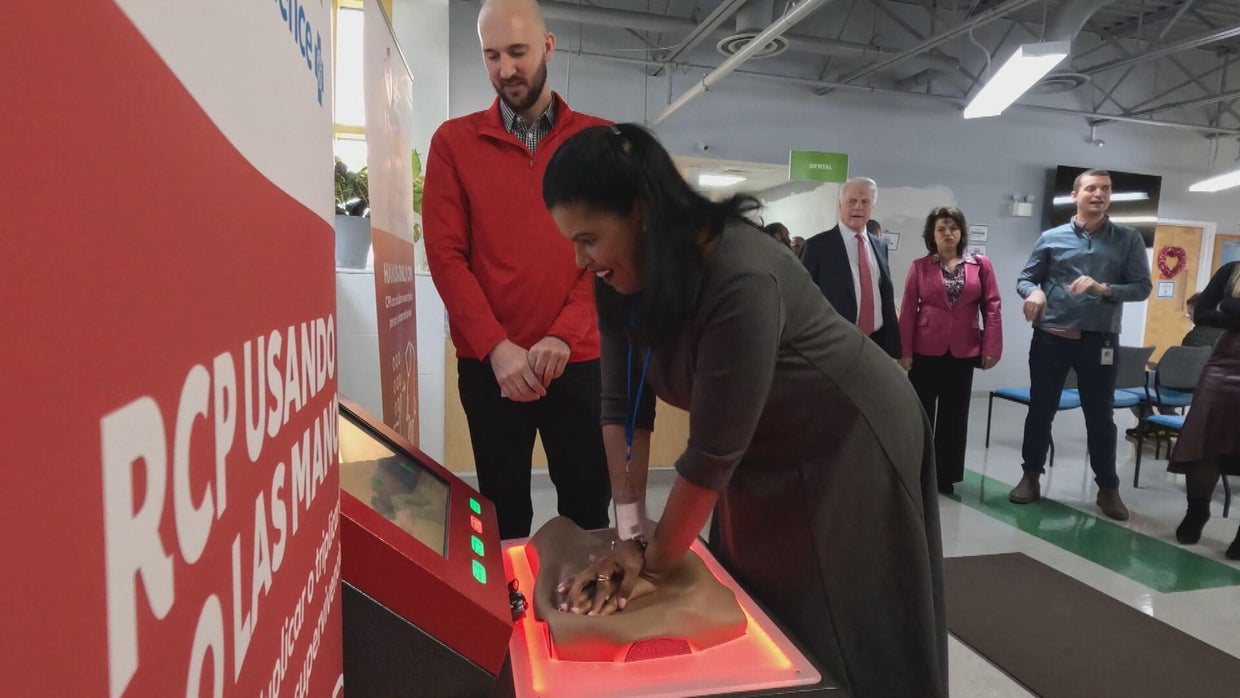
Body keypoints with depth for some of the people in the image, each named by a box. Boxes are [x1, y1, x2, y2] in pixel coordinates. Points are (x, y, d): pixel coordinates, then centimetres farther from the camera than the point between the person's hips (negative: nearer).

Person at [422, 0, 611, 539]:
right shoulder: (454, 141, 6)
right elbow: (445, 253, -1)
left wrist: (564, 335, -14)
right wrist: (496, 345, -12)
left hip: (579, 359, 0)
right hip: (488, 362, 0)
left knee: (588, 508, 8)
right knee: (503, 510, 13)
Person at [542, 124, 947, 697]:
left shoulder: (741, 280, -35)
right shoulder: (621, 282, -13)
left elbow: (711, 453, -30)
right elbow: (623, 405, -9)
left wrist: (655, 565, -18)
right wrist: (630, 535, -11)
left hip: (849, 448, -6)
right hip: (761, 456, 6)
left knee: (840, 641, 9)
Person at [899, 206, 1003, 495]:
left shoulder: (981, 265, 3)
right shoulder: (920, 267, 0)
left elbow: (991, 308, 1)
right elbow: (908, 311, -2)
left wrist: (991, 348, -6)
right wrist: (905, 351, -8)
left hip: (963, 352, 1)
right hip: (925, 351, -1)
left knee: (954, 417, 9)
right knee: (920, 414, 4)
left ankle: (946, 476, 20)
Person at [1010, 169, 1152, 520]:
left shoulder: (1129, 239, 4)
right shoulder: (1051, 238, 4)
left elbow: (1142, 287, -1)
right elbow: (1025, 278, 6)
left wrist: (1104, 289, -20)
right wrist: (1034, 292, -17)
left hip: (1099, 341, 0)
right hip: (1050, 338, 1)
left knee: (1100, 416, 7)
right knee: (1040, 409, 9)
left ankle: (1108, 488, 20)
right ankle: (1031, 476, 23)